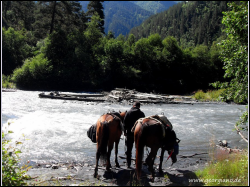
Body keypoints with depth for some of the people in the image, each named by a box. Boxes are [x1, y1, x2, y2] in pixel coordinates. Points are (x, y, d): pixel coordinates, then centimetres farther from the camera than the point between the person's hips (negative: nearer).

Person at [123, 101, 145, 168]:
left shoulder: (128, 112, -3)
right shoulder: (141, 113, -2)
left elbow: (125, 123, -4)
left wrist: (125, 131, 4)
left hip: (129, 133, 0)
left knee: (129, 149, 8)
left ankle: (128, 164, 8)